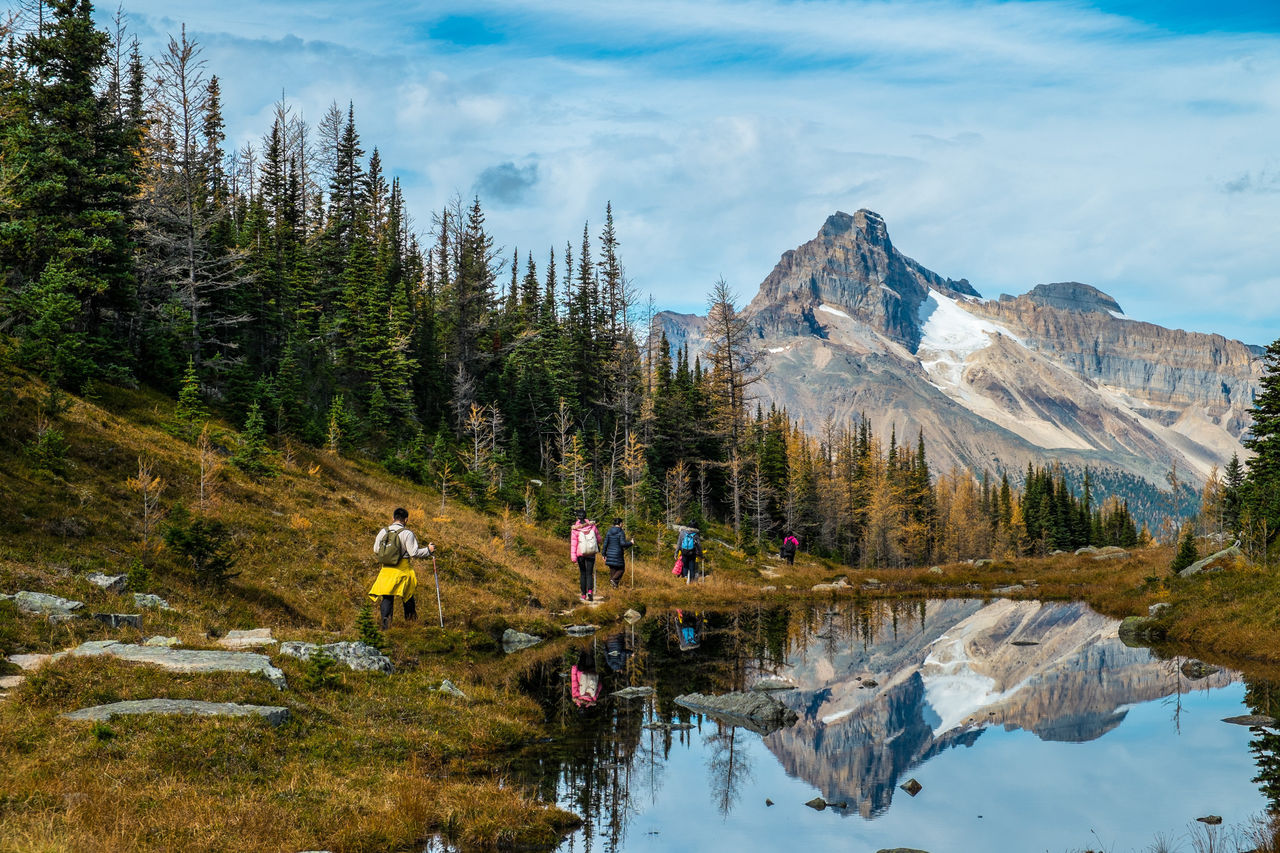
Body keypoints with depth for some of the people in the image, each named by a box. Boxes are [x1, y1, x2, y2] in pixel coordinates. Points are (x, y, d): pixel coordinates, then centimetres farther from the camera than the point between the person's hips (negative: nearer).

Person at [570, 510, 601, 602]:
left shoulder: (575, 529, -8)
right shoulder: (592, 526, -3)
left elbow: (573, 544, -10)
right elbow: (598, 538, 8)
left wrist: (573, 557, -10)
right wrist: (597, 545, 30)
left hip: (580, 554, -1)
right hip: (591, 553, 1)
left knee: (582, 574, 12)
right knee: (589, 574, 3)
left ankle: (583, 595, 14)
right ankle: (590, 591, -20)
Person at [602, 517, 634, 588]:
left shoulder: (609, 532, 4)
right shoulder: (621, 533, -11)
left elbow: (605, 543, 3)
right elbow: (623, 544, -19)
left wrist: (604, 554, 8)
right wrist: (631, 543, -3)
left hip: (610, 554, 5)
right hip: (618, 554, -5)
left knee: (612, 569, 12)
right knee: (621, 569, 9)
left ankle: (615, 585, 10)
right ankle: (613, 579, -13)